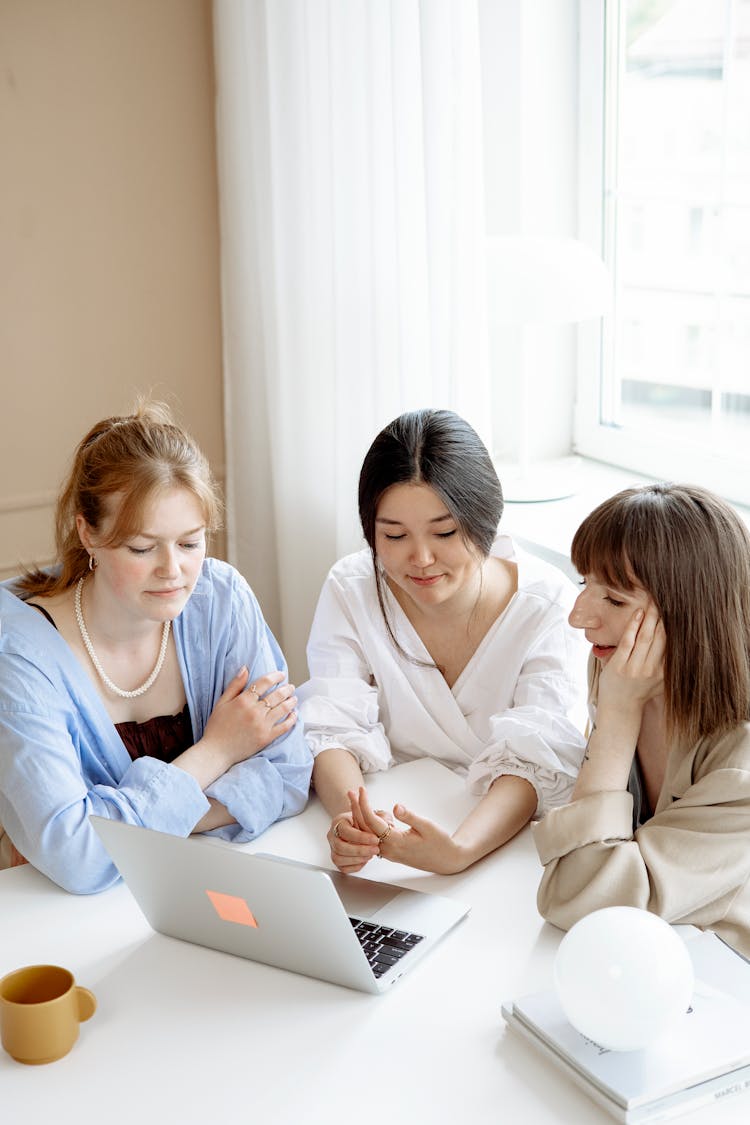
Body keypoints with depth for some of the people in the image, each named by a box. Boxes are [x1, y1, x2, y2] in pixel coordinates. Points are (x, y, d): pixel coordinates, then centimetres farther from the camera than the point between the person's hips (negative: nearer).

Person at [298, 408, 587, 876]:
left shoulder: (550, 607, -11)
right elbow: (334, 731, -10)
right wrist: (349, 816, -33)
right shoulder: (350, 591, -5)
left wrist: (458, 851, -39)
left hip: (508, 842, -2)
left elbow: (533, 761, -19)